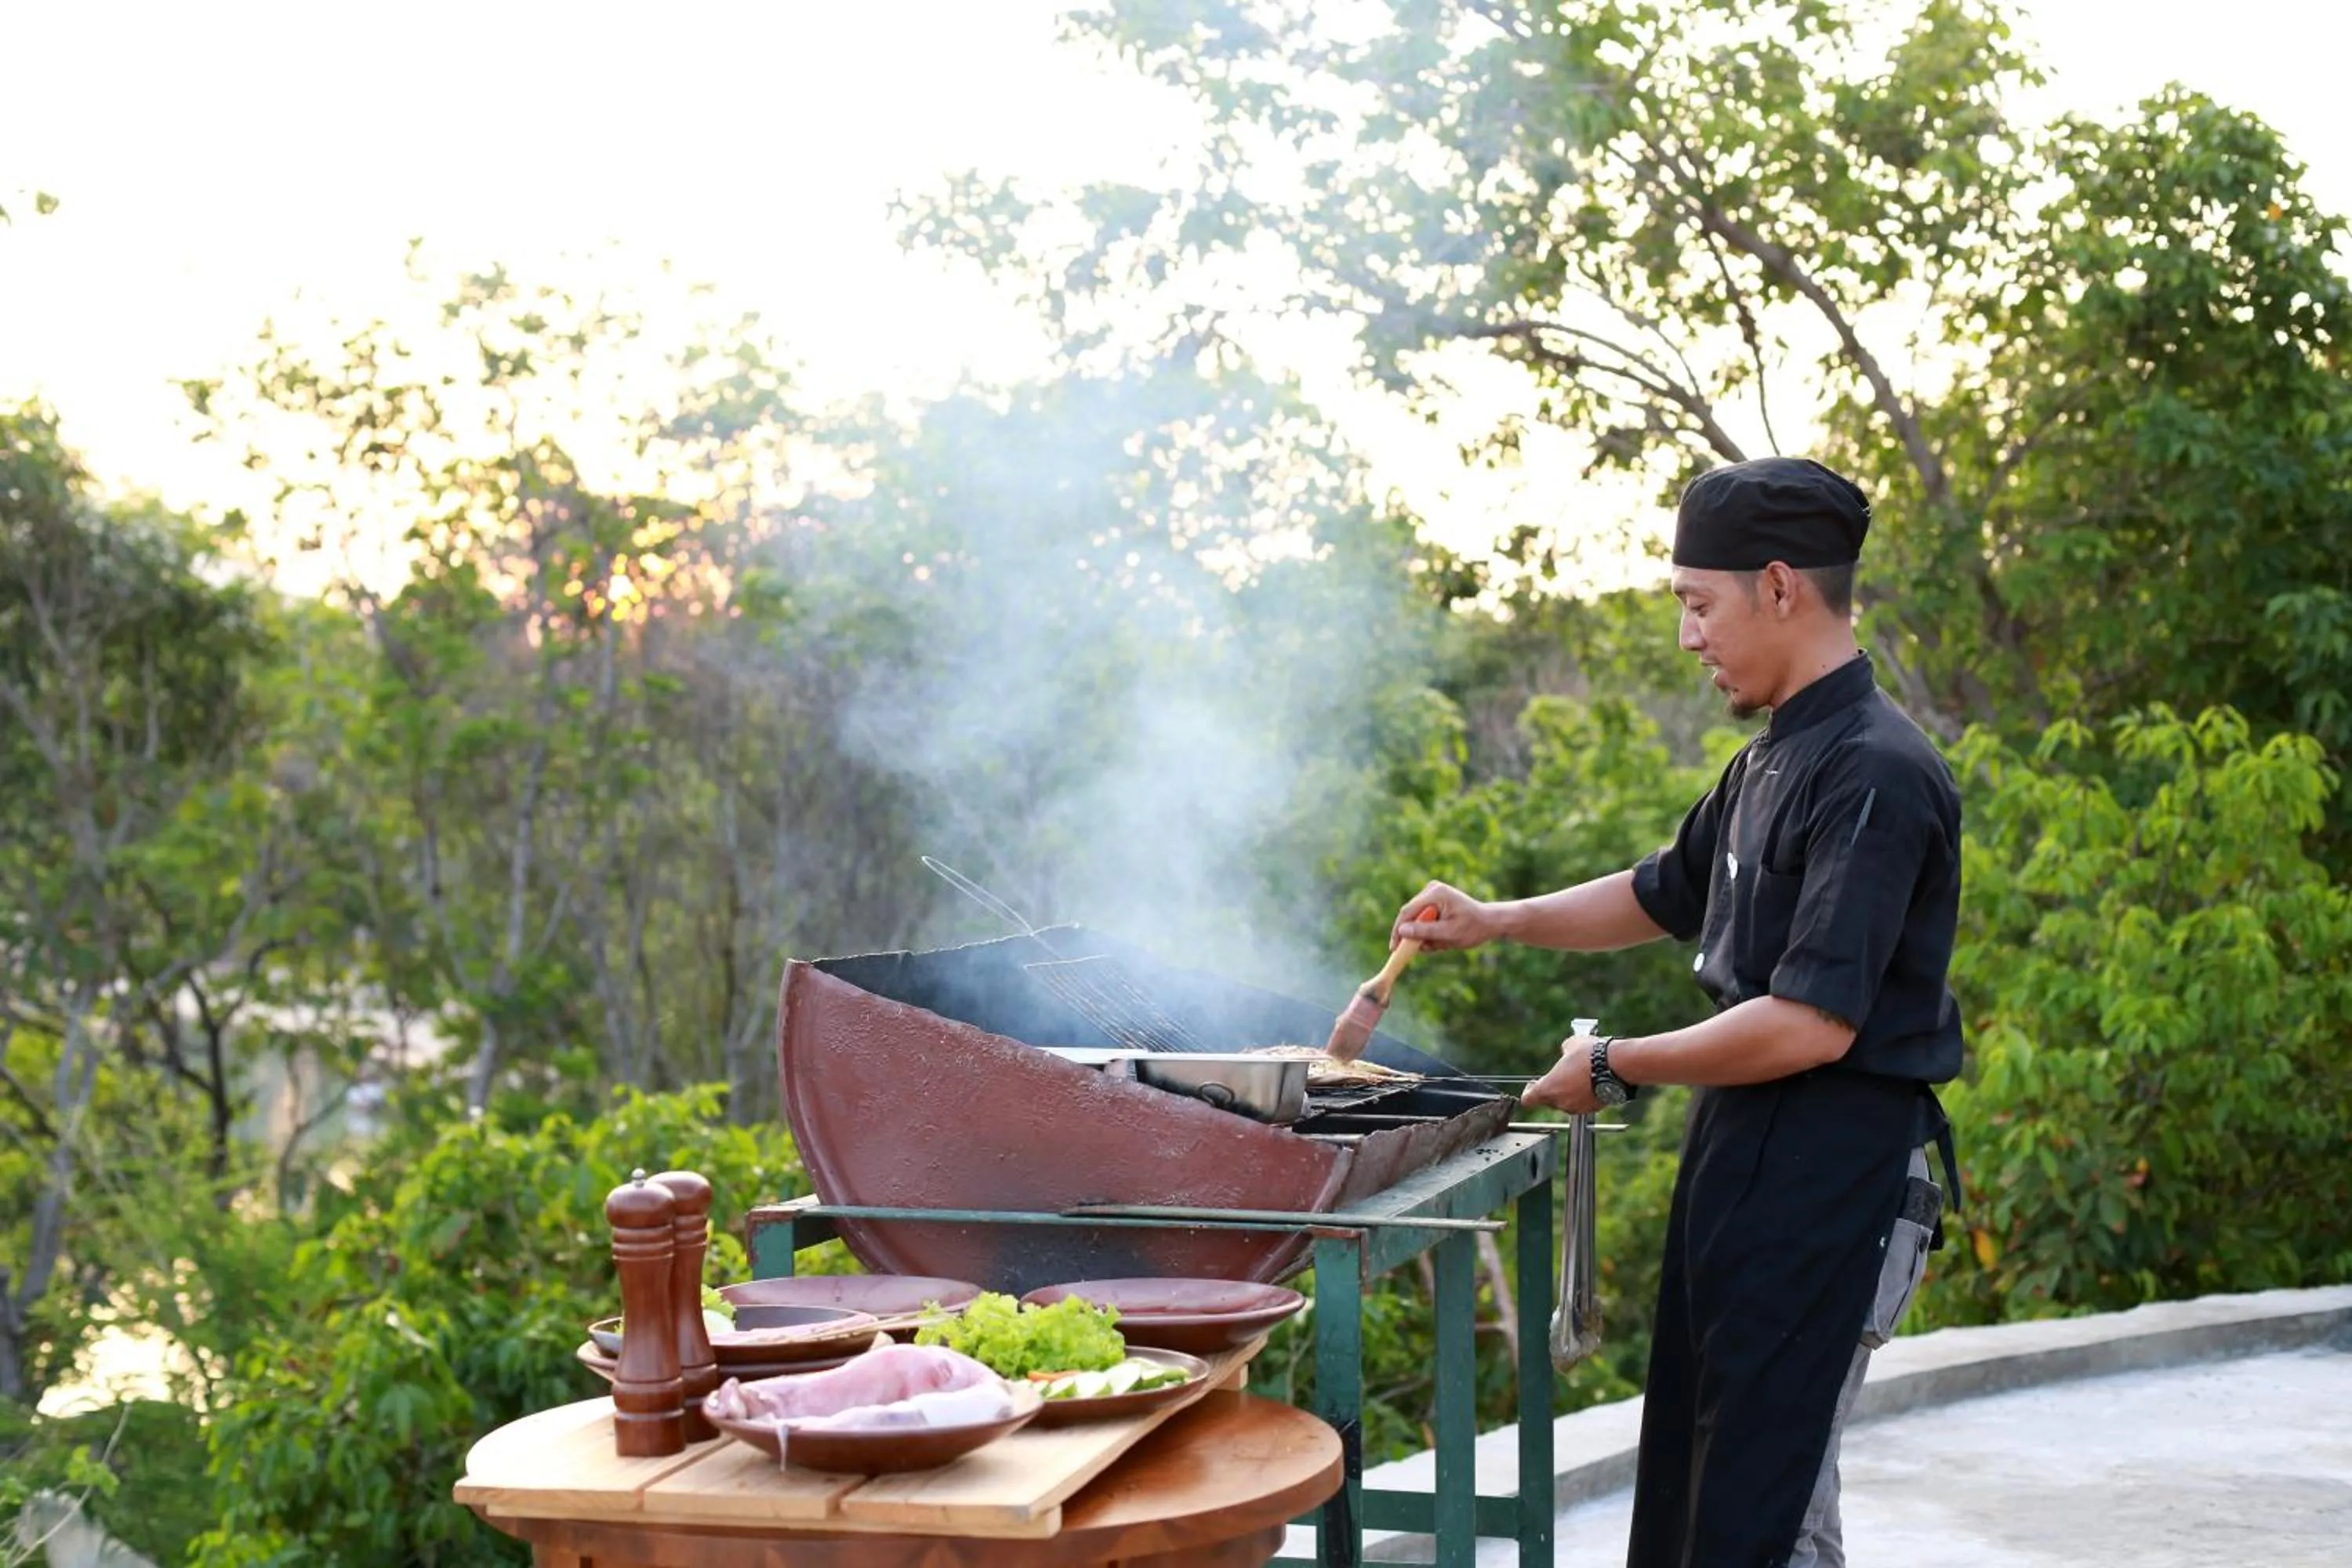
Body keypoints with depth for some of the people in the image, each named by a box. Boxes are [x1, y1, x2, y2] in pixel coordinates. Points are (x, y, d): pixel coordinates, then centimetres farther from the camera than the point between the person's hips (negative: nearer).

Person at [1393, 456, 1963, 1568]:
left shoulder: (1874, 776, -19)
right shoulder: (1770, 763, 12)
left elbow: (1811, 1024, -25)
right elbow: (1668, 894, 29)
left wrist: (1615, 1068, -14)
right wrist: (1495, 922, 19)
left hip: (1829, 1183, -10)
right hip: (1745, 1156, 10)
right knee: (1693, 1478, 16)